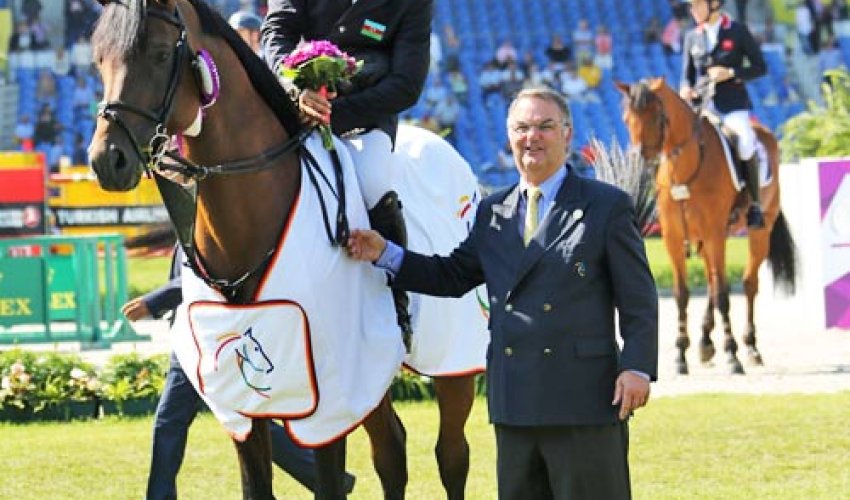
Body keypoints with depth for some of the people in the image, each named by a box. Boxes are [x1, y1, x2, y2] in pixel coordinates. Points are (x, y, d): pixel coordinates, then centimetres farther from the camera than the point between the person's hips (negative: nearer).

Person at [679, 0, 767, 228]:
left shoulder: (738, 32, 3)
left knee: (745, 143, -30)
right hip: (701, 105, 4)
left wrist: (730, 73, -13)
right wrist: (686, 90, -5)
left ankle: (754, 204, -16)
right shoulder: (692, 37, 13)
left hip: (733, 105, -4)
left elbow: (760, 67, 2)